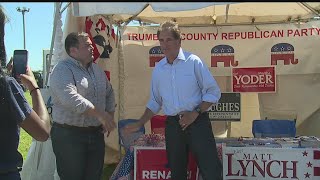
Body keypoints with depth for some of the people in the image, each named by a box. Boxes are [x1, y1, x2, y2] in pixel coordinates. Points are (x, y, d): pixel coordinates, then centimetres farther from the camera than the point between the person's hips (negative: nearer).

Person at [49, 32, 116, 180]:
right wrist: (100, 114, -25)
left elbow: (109, 93, 24)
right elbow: (71, 98, -26)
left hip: (96, 134, 7)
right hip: (69, 135, -7)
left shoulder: (97, 69, 14)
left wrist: (110, 116, 9)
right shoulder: (62, 70, -12)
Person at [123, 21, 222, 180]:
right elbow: (154, 102, 19)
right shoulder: (158, 69, 10)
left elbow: (213, 92, -4)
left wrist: (195, 113, -14)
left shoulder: (193, 62, -4)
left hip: (197, 122, -4)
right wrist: (139, 125, 13)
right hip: (172, 125, 5)